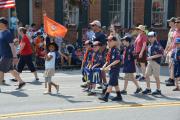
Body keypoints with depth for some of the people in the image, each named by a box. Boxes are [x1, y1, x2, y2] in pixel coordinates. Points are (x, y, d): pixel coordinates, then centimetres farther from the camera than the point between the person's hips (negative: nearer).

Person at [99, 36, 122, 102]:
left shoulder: (116, 50, -13)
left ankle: (106, 96, -12)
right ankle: (119, 96, 25)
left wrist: (109, 65, -22)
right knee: (115, 83, 15)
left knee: (111, 83, -10)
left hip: (115, 69, -9)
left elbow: (118, 60, -21)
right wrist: (105, 65, 5)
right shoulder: (110, 50, 13)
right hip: (111, 69, 9)